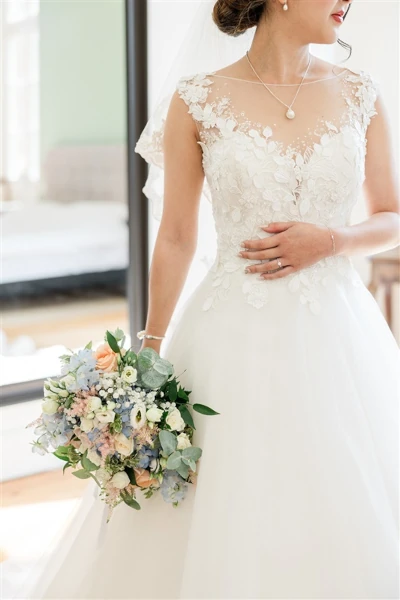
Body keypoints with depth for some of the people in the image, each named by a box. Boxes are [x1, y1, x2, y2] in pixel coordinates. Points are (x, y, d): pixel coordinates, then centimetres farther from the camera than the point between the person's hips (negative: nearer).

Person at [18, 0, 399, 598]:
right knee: (228, 524, 3)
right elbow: (176, 239, 3)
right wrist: (148, 353, 4)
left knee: (342, 524, 7)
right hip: (236, 339, -2)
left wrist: (330, 239, -8)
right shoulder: (200, 100, -2)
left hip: (338, 335, 3)